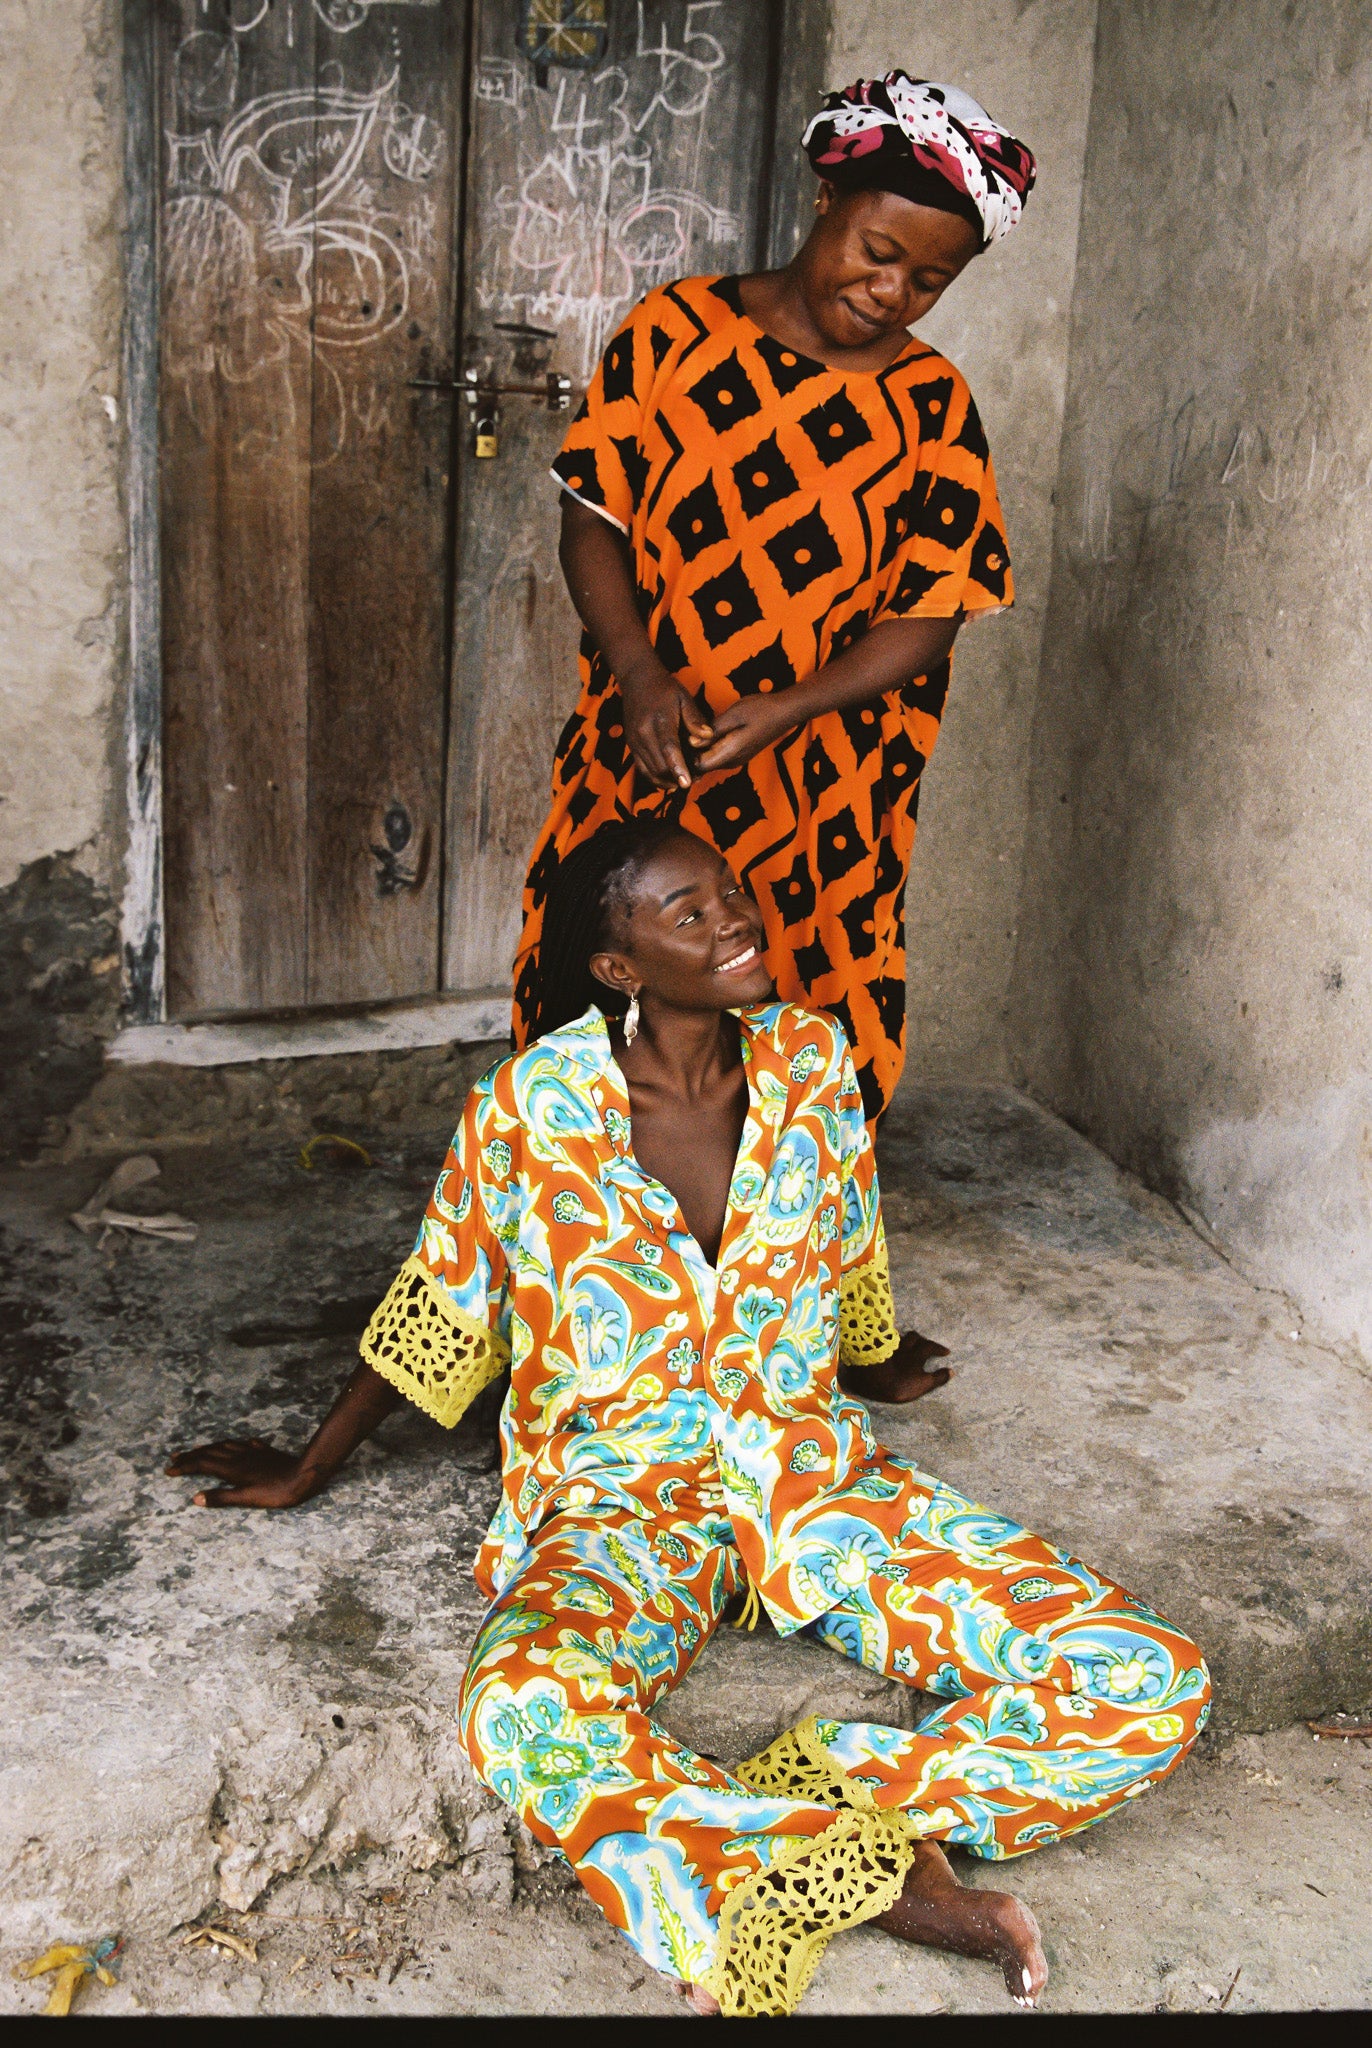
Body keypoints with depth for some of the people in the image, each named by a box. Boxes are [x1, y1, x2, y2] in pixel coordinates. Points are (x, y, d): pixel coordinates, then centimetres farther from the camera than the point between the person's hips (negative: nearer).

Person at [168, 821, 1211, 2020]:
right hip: (623, 1500, -3)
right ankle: (890, 1871, -26)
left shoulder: (811, 1061, -2)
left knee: (1154, 1689, -17)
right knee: (529, 1717, -40)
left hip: (814, 1470, 3)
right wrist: (308, 1473, 15)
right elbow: (438, 1312, 5)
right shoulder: (534, 1108, -10)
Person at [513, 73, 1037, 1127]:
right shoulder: (678, 330, 1)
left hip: (812, 814, 0)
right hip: (634, 767, 1)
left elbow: (927, 617, -3)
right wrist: (640, 673, -16)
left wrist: (780, 713, -19)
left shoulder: (931, 407, 1)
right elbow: (593, 517, 1)